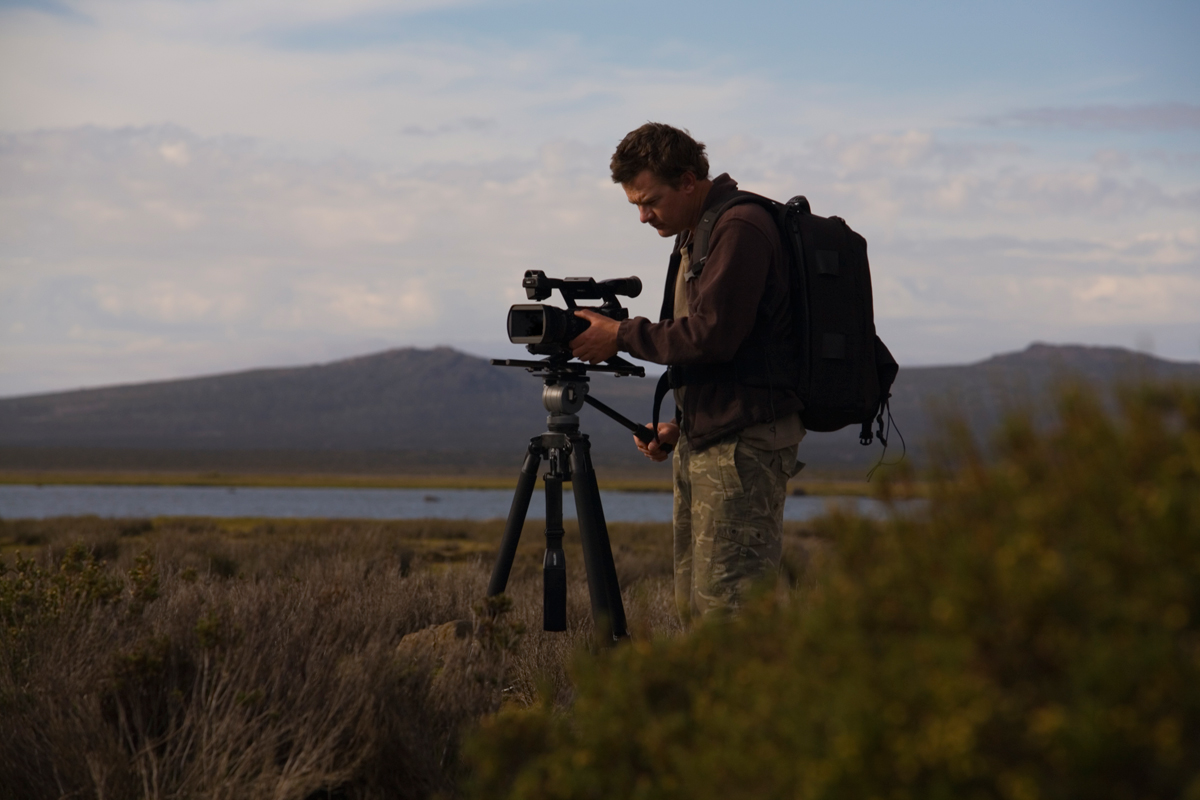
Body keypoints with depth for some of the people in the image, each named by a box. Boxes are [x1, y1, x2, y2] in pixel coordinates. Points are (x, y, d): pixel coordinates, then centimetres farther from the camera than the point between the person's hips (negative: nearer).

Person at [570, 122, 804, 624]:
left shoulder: (741, 230, -13)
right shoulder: (693, 236, 19)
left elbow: (711, 336, -21)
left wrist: (621, 336, -10)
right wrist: (679, 424, 13)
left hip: (743, 444, -10)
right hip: (702, 442, 10)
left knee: (724, 606, -14)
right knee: (693, 606, 7)